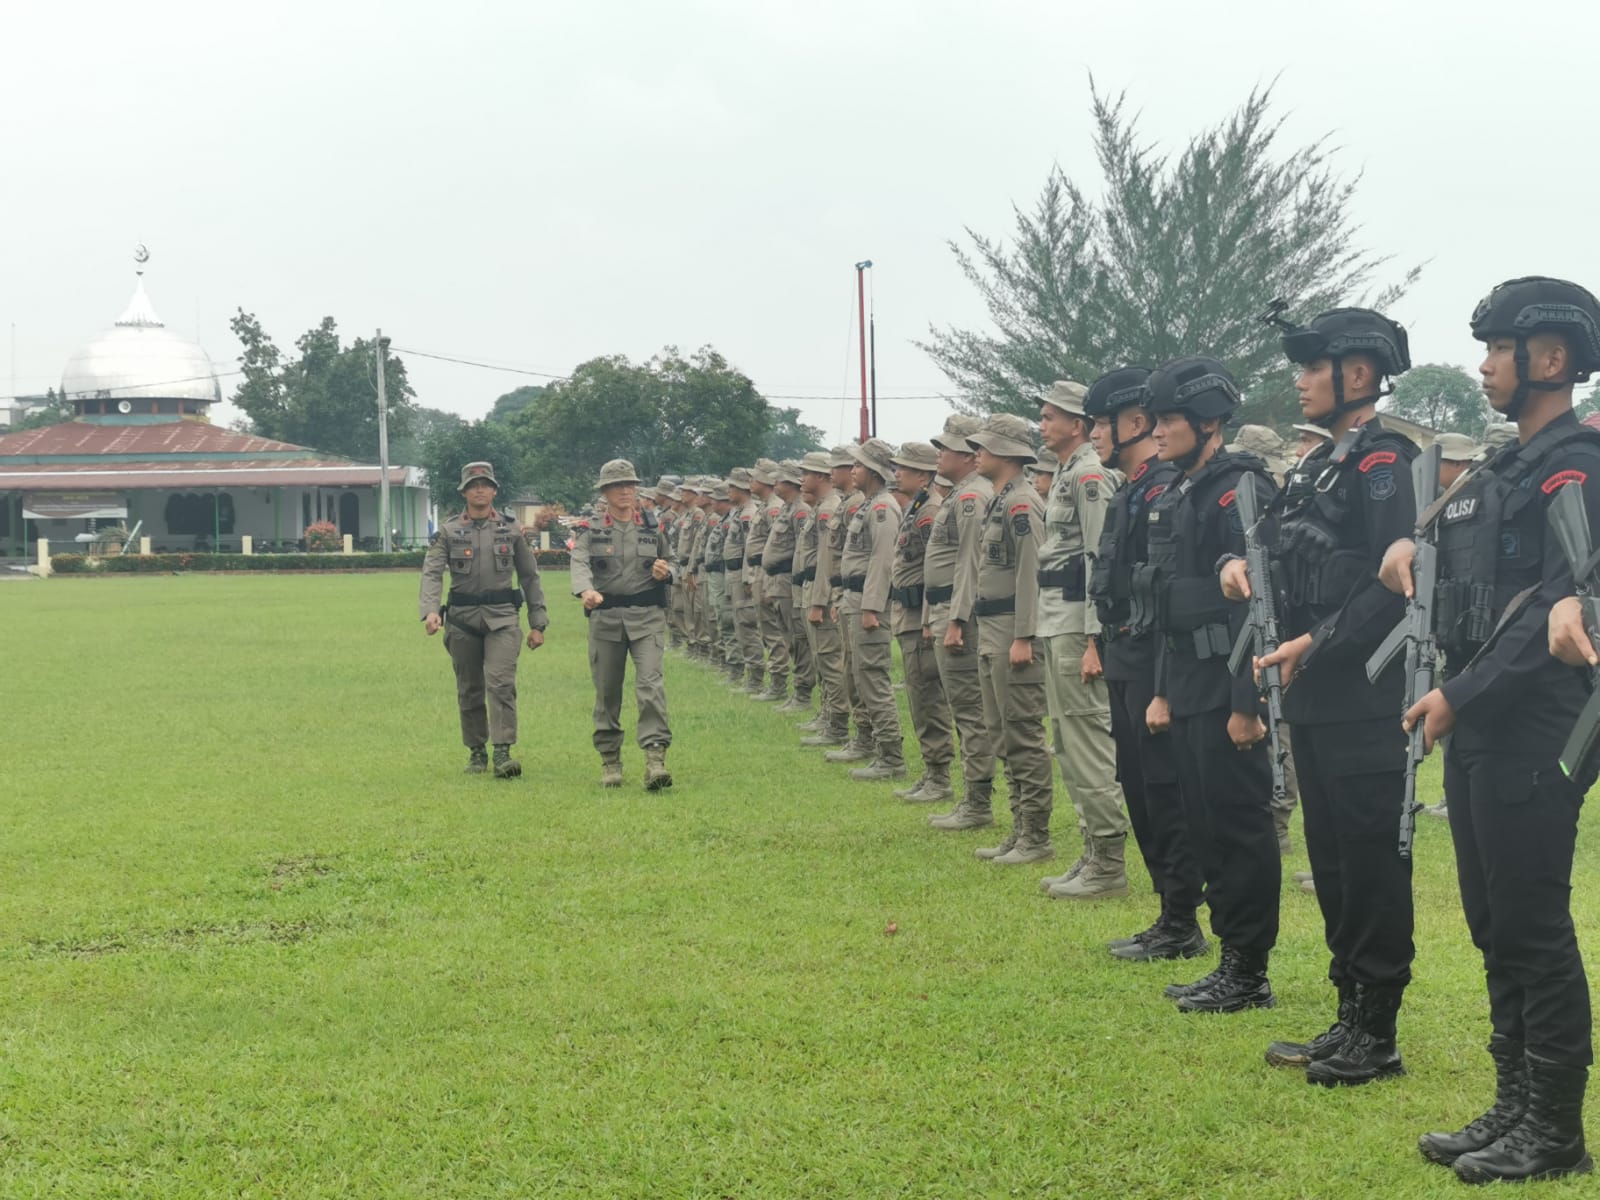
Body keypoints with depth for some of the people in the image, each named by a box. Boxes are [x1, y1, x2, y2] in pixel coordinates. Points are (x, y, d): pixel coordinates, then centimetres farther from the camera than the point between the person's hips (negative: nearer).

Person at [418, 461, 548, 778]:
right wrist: (430, 610, -24)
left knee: (501, 682, -16)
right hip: (462, 618, 1)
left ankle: (503, 753, -19)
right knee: (469, 690, 8)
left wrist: (537, 623, 6)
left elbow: (530, 577, 10)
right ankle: (476, 752, 21)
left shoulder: (511, 529, 7)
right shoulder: (448, 531, 4)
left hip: (502, 616, -1)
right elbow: (432, 573, -6)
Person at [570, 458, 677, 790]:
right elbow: (579, 564, -14)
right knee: (607, 692, 7)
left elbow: (670, 563, 20)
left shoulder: (652, 528, 9)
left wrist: (666, 573, -6)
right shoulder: (591, 530, 2)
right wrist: (586, 591, -35)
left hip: (647, 617, 0)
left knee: (650, 683, -15)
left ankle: (655, 760, -21)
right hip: (605, 618, 0)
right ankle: (609, 761, 20)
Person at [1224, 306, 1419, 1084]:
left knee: (1370, 864, -2)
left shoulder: (1384, 463, -13)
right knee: (1332, 860, 14)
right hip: (1314, 699, 9)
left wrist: (1317, 642, -24)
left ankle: (1377, 1037, 6)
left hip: (1364, 701, -9)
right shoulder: (1320, 464, 16)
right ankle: (1349, 1020, 23)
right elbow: (1285, 544, 26)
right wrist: (1242, 560, 4)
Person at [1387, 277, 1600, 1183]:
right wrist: (1415, 545, 5)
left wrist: (1461, 695, -19)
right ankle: (1515, 1107, 23)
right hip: (1477, 728, 10)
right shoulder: (1505, 469, 17)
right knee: (1495, 927, 14)